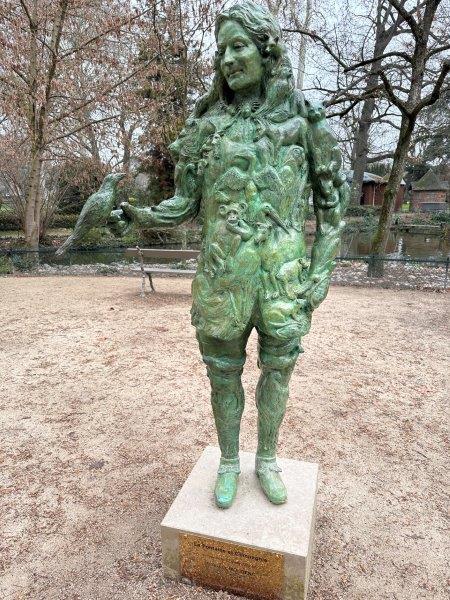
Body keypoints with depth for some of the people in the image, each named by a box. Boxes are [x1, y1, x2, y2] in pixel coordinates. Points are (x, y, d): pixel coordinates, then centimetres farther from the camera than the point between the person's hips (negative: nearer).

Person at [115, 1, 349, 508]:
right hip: (224, 271, 1)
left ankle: (266, 461, 36)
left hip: (284, 272, 0)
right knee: (223, 372, 10)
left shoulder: (302, 116, 4)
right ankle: (228, 463, 34)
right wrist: (142, 217, -14)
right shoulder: (207, 125, 6)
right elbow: (187, 202, 7)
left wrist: (322, 270, -3)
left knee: (277, 368, 12)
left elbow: (332, 199, 5)